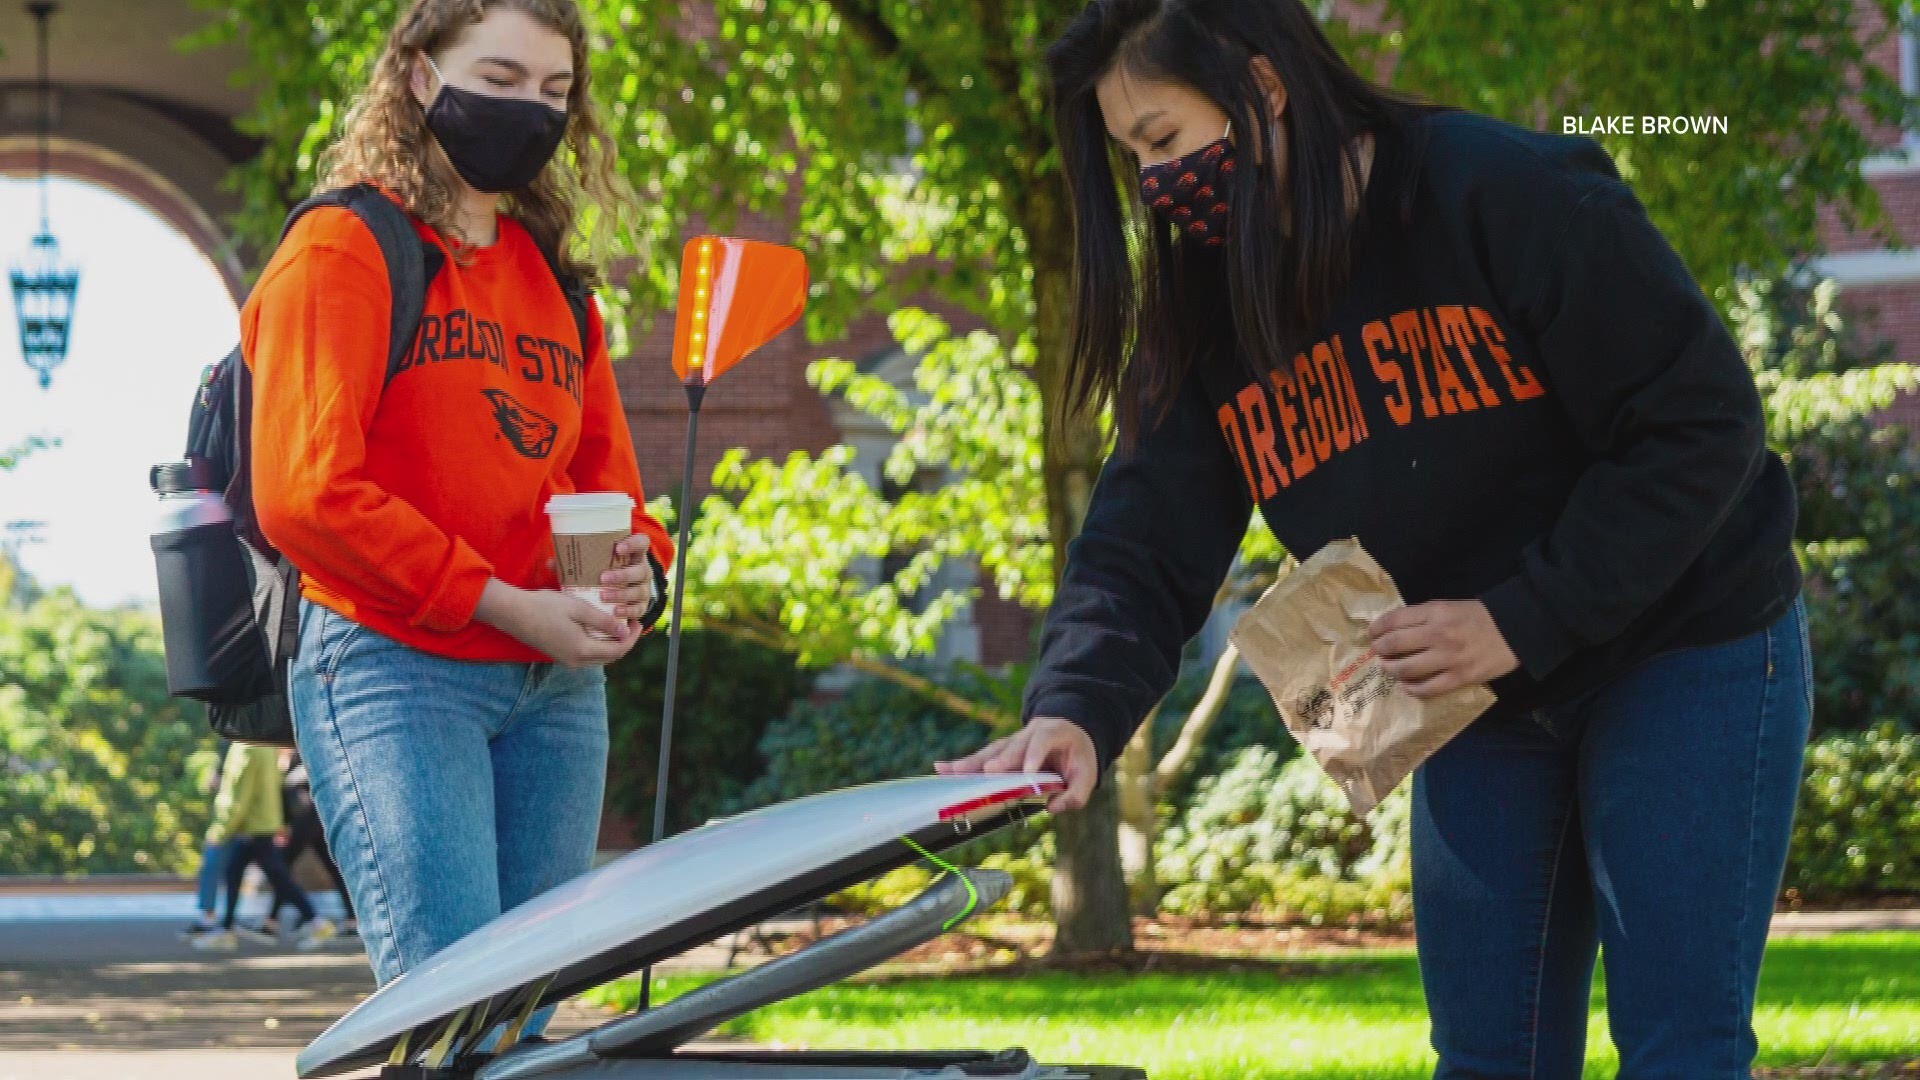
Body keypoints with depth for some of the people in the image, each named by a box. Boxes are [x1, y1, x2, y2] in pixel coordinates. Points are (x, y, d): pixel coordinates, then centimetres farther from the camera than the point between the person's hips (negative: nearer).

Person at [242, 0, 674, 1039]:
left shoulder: (556, 277, 20)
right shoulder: (343, 251, -2)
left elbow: (604, 475, 23)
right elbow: (305, 492, -12)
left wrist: (634, 571, -2)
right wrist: (501, 602, -15)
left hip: (555, 684, 7)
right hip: (397, 669, -7)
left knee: (530, 1011, 3)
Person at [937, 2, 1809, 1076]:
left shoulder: (1509, 194, -21)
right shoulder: (1209, 313, -2)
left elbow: (1704, 420, -21)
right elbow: (1144, 550, -9)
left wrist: (1522, 622, -23)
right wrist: (1077, 710, -30)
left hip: (1688, 655, -6)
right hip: (1482, 706, 6)